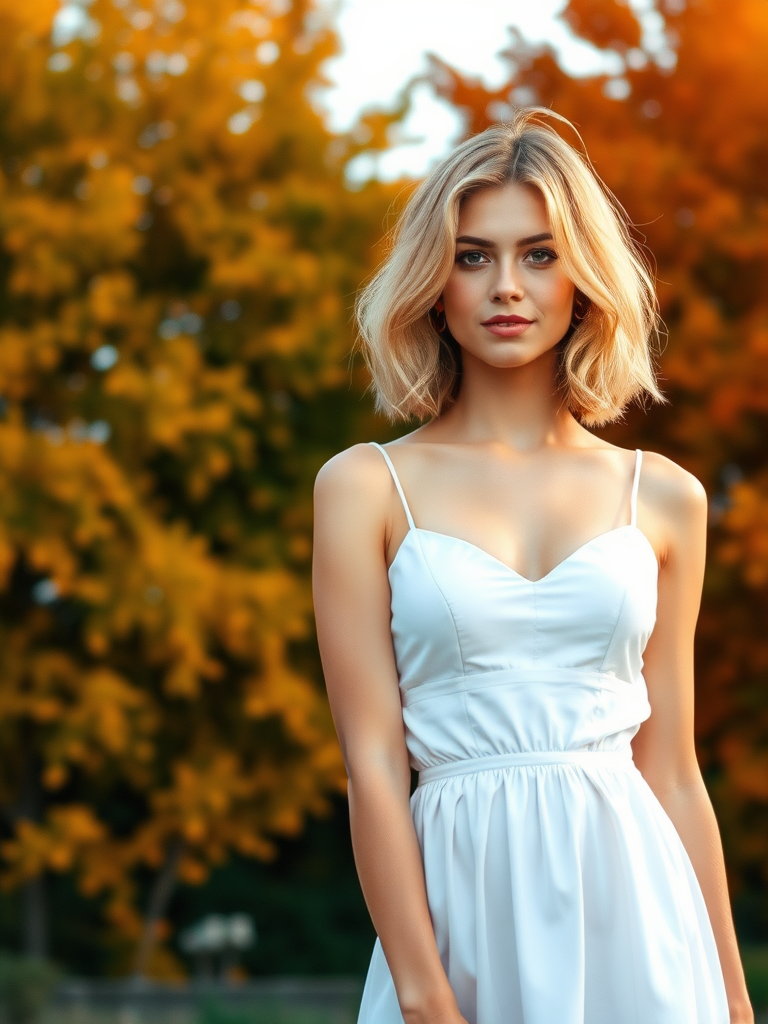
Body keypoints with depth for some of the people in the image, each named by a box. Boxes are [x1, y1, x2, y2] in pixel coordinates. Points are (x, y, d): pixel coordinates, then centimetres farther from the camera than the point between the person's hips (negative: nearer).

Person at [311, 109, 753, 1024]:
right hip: (462, 897, -1)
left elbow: (671, 769, 10)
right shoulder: (366, 487, 2)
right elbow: (372, 761, -4)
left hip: (632, 911, 1)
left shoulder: (664, 498, 8)